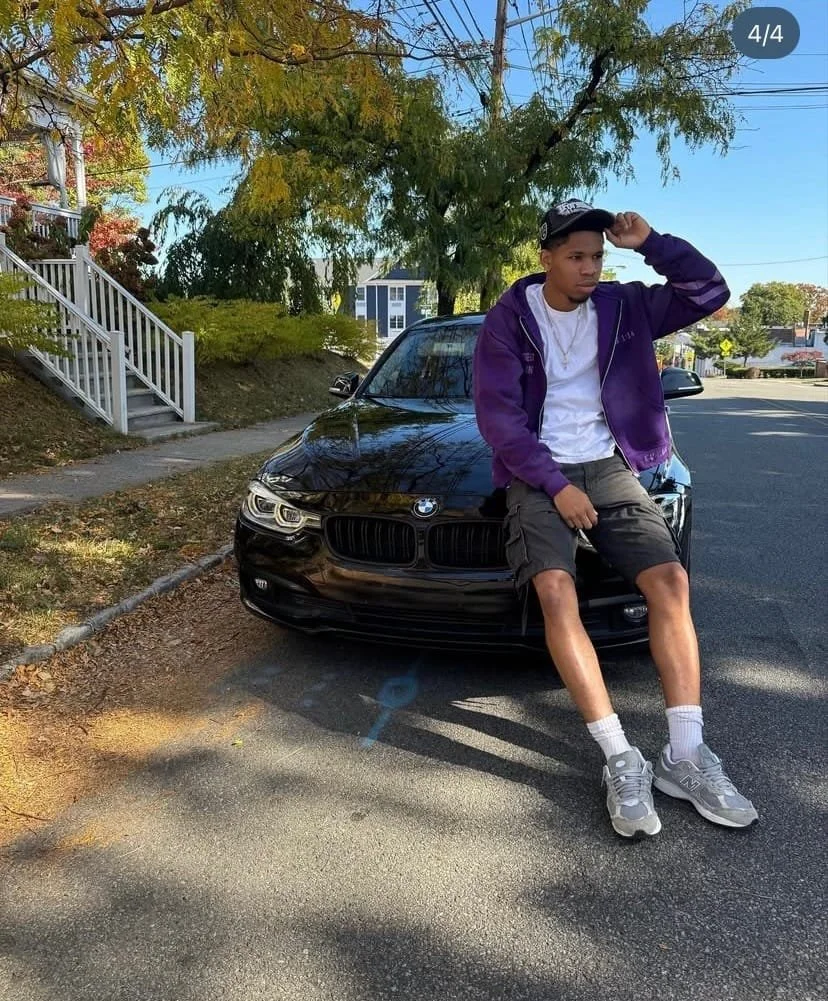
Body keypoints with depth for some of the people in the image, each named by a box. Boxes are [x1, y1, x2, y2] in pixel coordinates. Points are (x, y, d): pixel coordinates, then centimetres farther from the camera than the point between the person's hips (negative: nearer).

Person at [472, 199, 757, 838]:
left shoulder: (622, 306, 8)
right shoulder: (509, 319, -1)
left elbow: (711, 293, 5)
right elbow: (497, 415, -8)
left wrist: (650, 243, -6)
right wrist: (556, 485, -14)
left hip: (609, 467, 3)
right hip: (538, 473, -3)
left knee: (670, 581, -17)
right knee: (557, 591, -28)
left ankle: (686, 757, -12)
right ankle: (622, 760, -24)